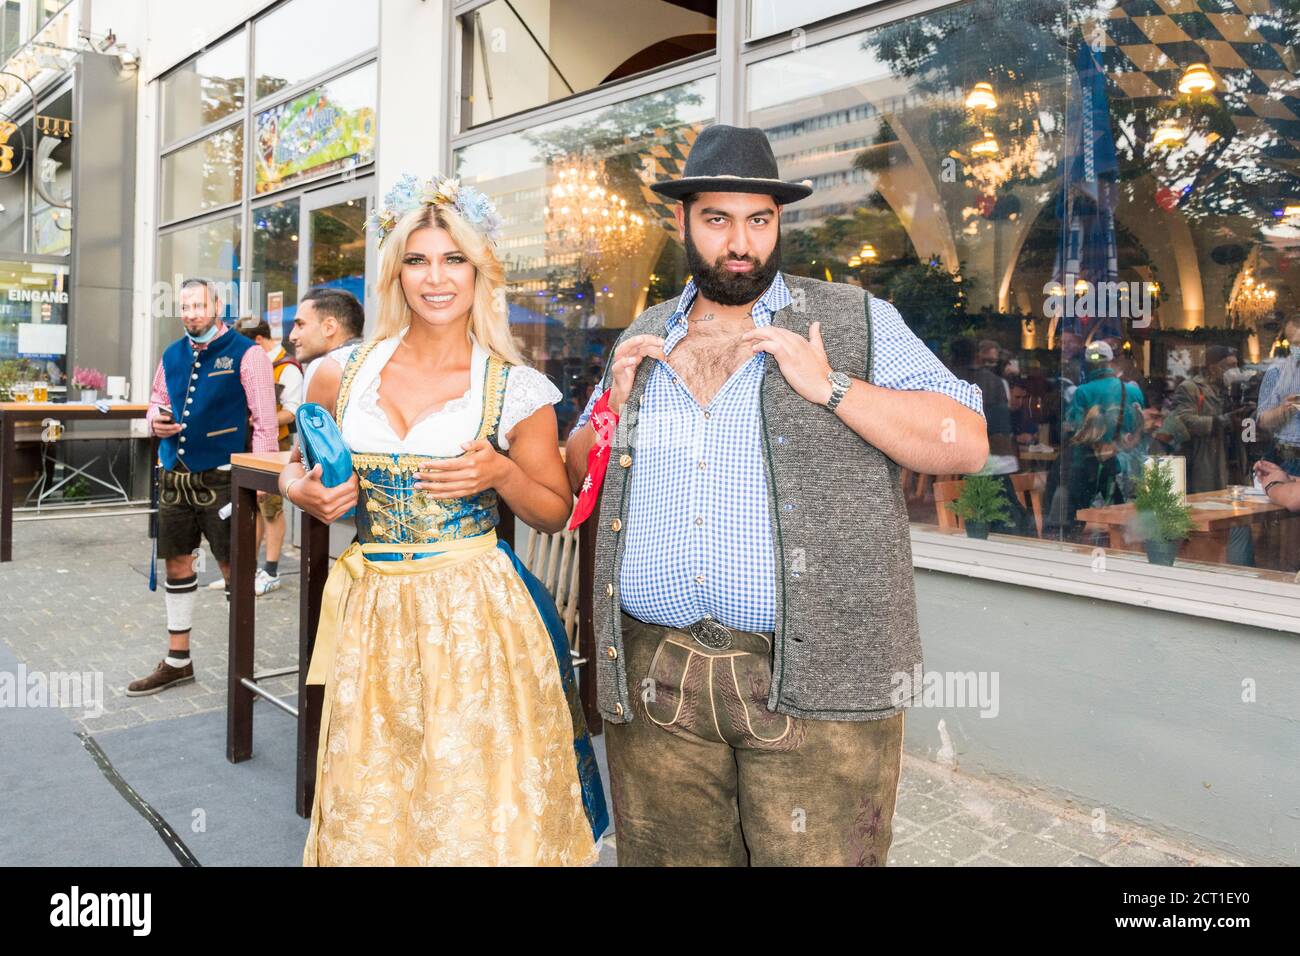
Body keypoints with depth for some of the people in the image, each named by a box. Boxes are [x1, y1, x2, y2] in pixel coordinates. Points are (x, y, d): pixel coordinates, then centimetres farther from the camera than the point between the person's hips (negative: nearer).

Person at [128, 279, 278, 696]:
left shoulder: (245, 354, -8)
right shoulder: (172, 355, 11)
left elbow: (264, 420, -12)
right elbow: (157, 400, 25)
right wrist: (156, 419, 0)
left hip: (220, 478, -6)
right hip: (174, 476, 7)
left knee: (234, 568, -2)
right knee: (177, 565, 14)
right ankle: (177, 661, 27)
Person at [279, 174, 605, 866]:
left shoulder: (518, 392, -4)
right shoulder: (342, 374, 3)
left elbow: (554, 513, 4)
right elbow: (297, 468, 19)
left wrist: (500, 474, -14)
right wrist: (304, 492, -4)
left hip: (474, 618, -2)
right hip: (370, 608, 3)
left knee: (477, 813, 3)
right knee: (365, 814, 12)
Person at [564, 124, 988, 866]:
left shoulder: (855, 321, 4)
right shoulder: (640, 342, 15)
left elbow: (966, 443, -4)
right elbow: (578, 477, 21)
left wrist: (829, 386, -13)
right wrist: (614, 408, 2)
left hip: (815, 682, -3)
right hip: (653, 679, 4)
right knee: (668, 854, 14)